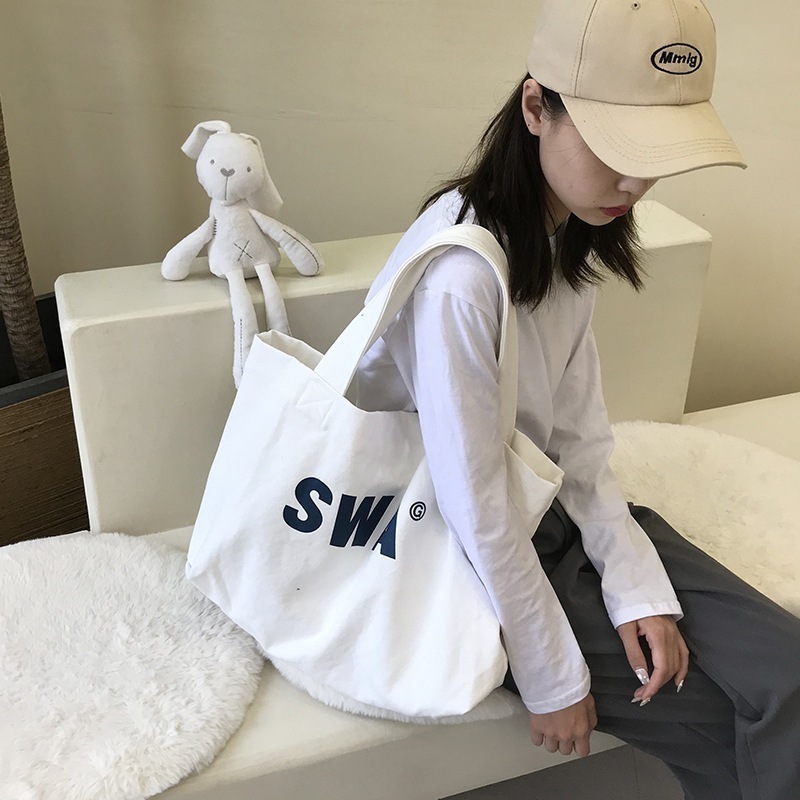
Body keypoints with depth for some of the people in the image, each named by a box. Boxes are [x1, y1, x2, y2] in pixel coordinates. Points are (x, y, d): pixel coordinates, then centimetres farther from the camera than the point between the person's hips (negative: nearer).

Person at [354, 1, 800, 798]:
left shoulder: (569, 238, -3)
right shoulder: (461, 274, -29)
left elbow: (579, 438, -1)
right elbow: (476, 507, -24)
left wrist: (638, 586, -9)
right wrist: (554, 681, -14)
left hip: (558, 514, 7)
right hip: (469, 553, -7)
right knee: (730, 732, -4)